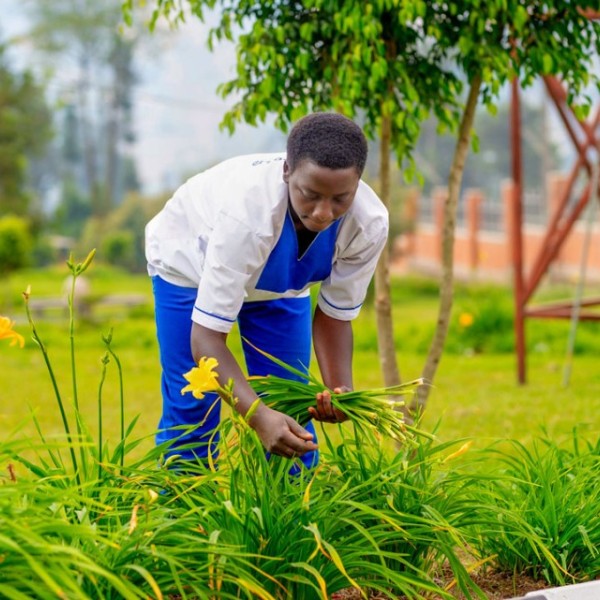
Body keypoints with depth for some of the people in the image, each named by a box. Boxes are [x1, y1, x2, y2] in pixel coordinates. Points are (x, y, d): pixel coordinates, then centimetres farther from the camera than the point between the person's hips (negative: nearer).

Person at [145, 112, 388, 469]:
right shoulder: (248, 211, -46)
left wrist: (341, 389, -34)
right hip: (190, 263, -3)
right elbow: (206, 337, -43)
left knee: (292, 417, -1)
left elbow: (335, 315, -16)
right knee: (192, 411, -10)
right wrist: (259, 417, -56)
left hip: (280, 283, 4)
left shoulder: (369, 223, -33)